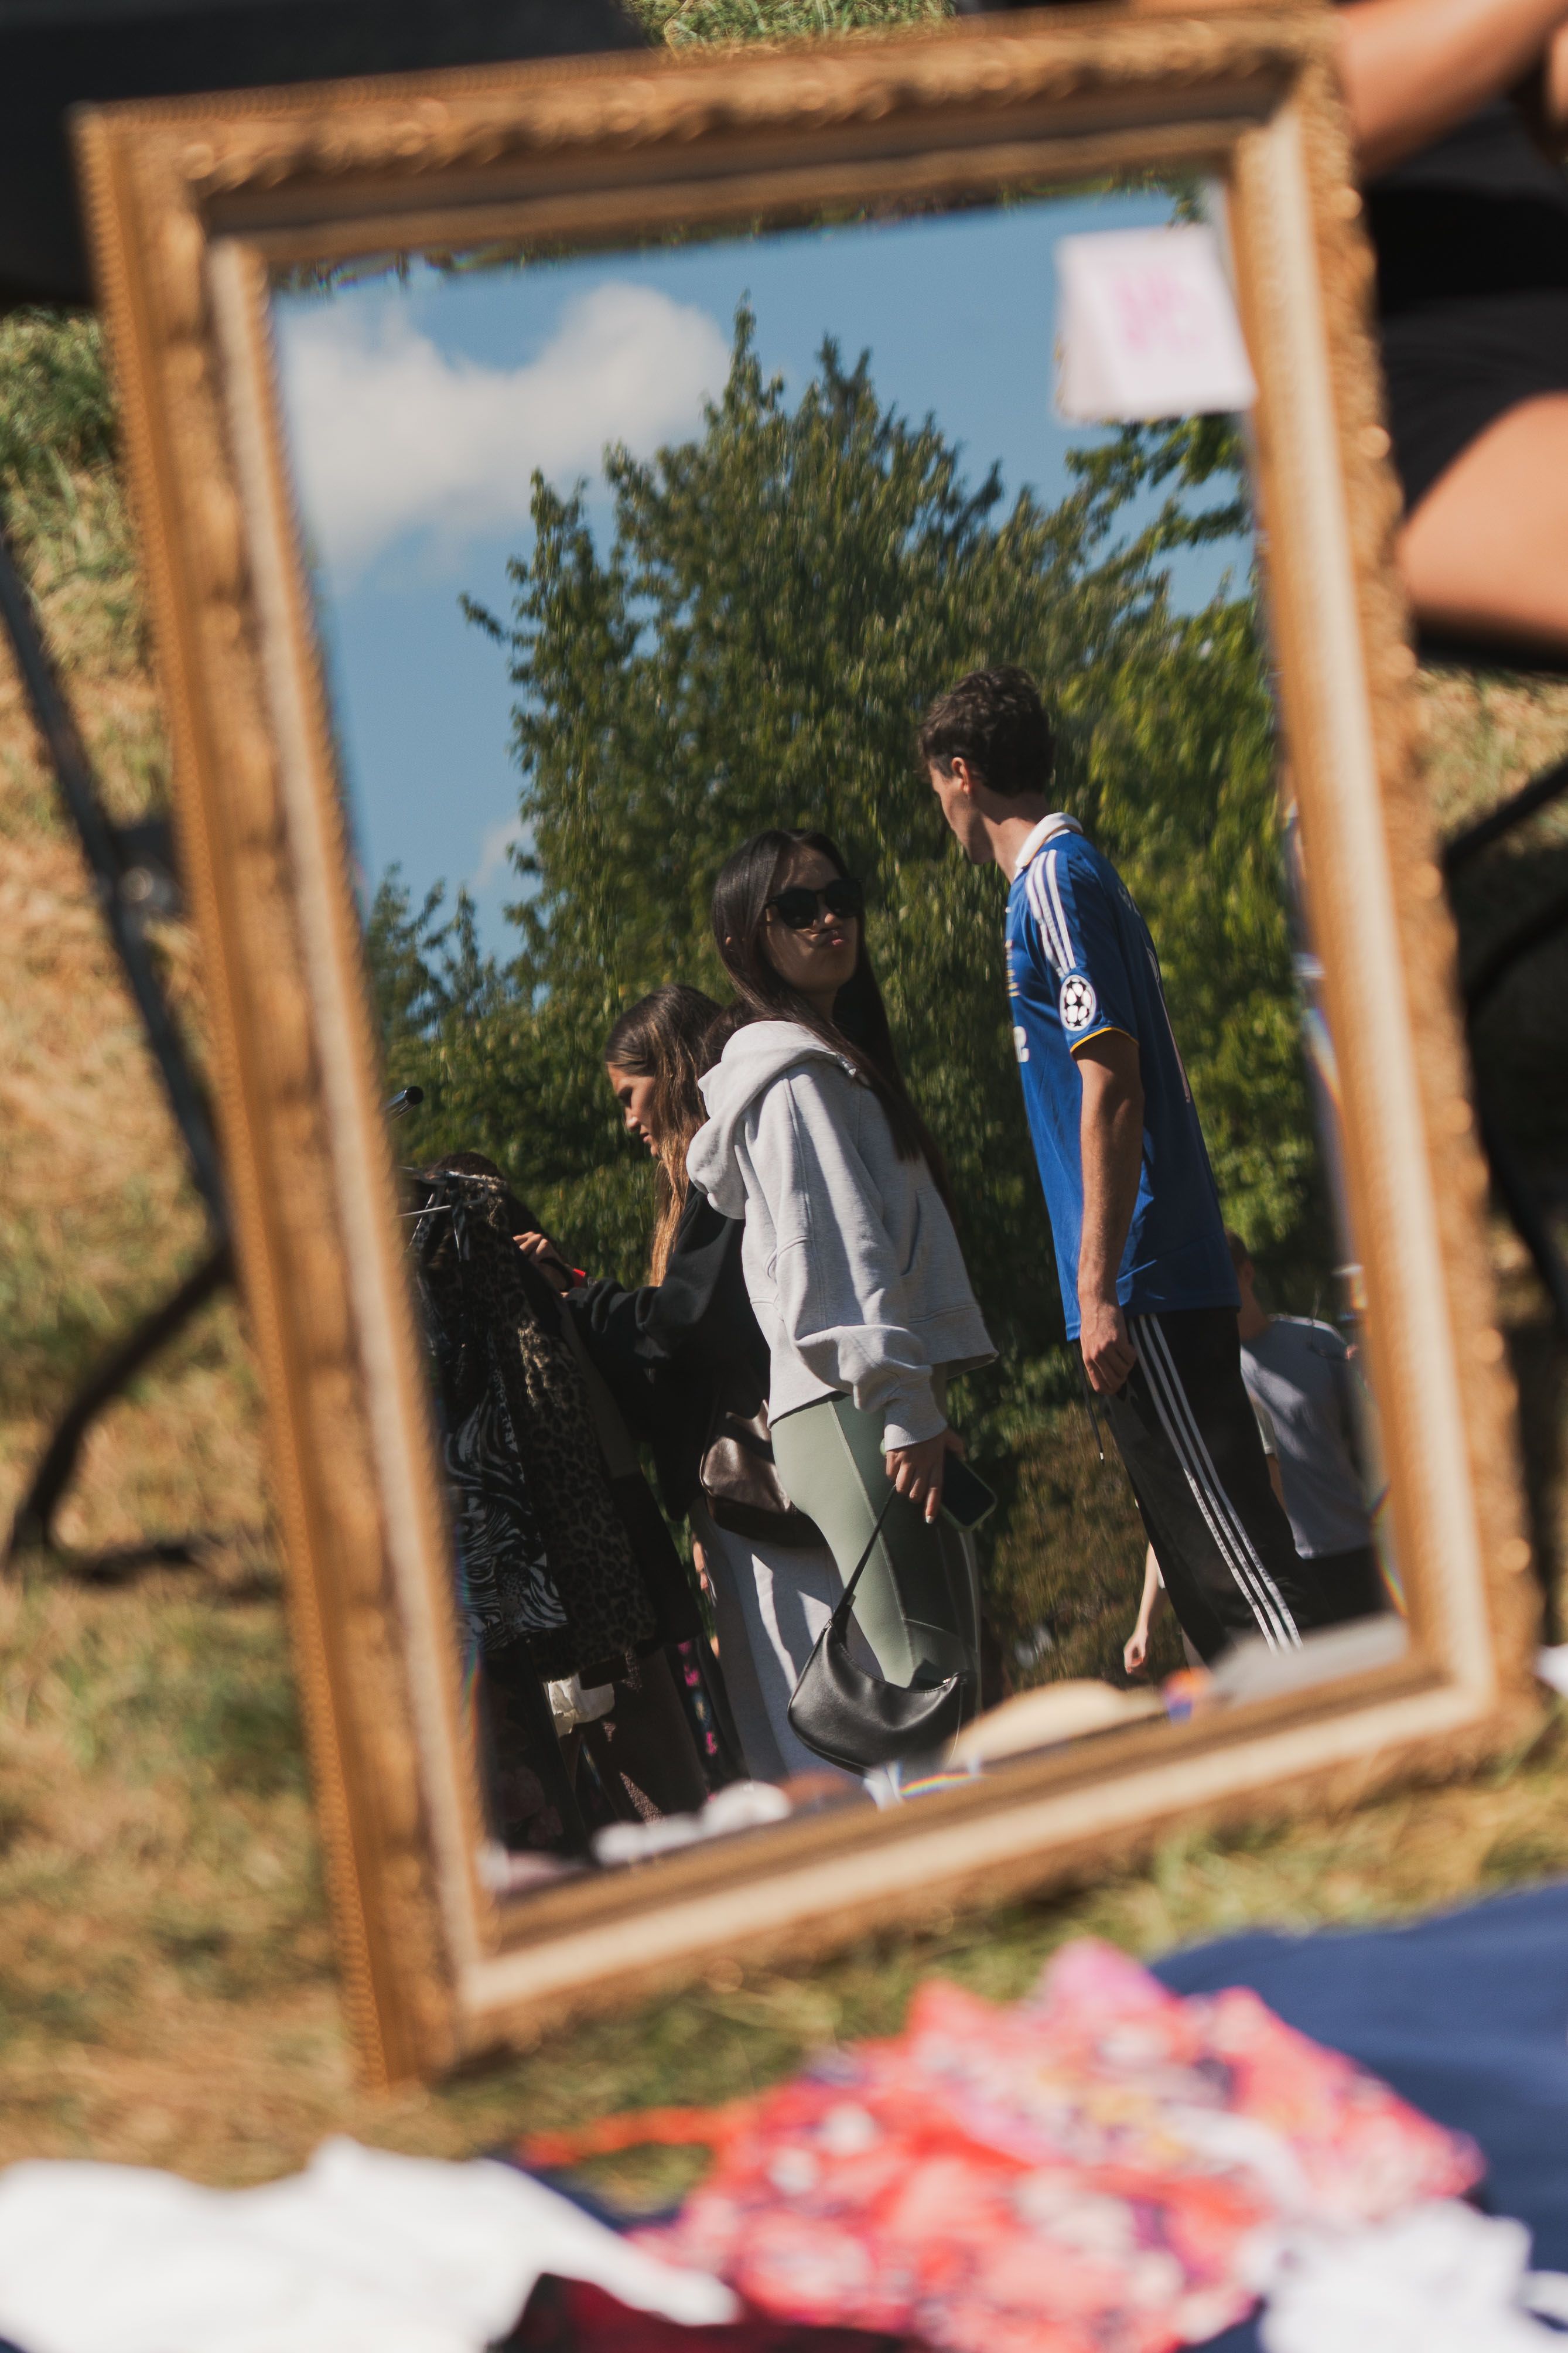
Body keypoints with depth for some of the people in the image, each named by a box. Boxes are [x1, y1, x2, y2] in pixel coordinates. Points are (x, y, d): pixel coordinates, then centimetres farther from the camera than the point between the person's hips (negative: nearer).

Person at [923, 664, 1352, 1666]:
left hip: (1141, 1283, -10)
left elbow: (1109, 1084, -17)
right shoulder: (1081, 873, 19)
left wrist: (1098, 1286, -19)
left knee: (1229, 1547, -11)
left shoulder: (1053, 879, -10)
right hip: (1178, 1279, 10)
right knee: (1208, 1548, 11)